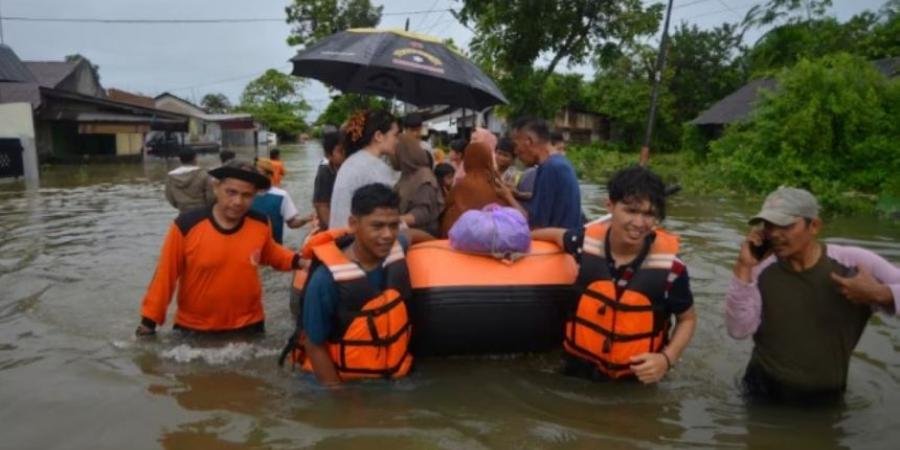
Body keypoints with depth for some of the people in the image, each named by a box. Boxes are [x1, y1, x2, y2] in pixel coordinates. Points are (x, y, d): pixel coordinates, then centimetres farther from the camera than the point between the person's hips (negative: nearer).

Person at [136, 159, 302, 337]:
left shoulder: (260, 224, -10)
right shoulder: (186, 226, -19)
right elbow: (165, 275, -9)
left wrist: (297, 261, -5)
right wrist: (149, 320, -3)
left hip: (248, 326, 2)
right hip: (194, 329, -2)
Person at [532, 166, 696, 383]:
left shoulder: (670, 267, -20)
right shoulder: (587, 241, -16)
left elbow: (687, 319, -3)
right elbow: (558, 235, 9)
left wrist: (666, 359, -19)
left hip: (636, 378, -1)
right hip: (581, 367, 2)